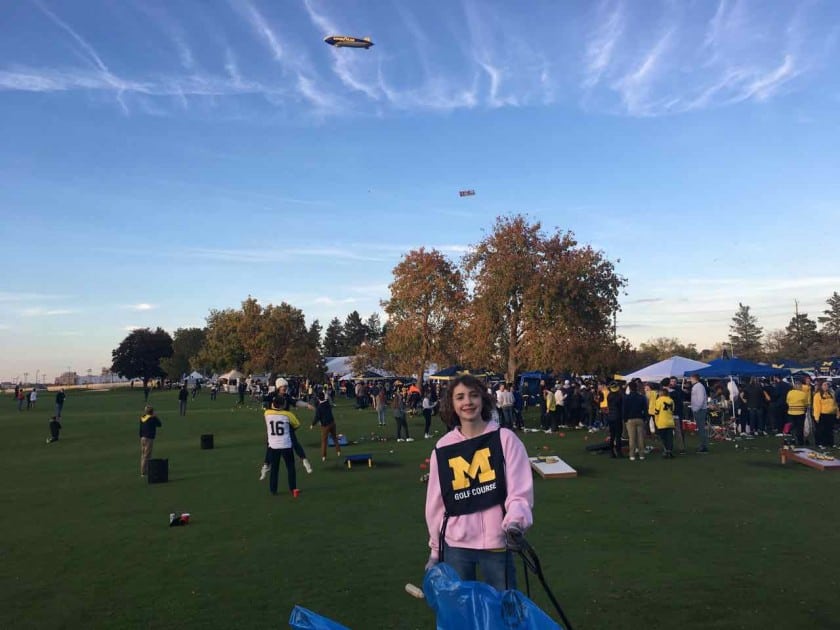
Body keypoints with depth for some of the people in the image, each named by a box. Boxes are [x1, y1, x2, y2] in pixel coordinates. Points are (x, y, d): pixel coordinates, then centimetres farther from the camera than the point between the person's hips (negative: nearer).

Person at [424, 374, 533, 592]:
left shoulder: (504, 438, -5)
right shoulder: (442, 448, 1)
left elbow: (521, 490, -9)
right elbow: (436, 502, 8)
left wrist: (515, 520, -28)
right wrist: (435, 549, 13)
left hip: (496, 543, -2)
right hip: (455, 545, 2)